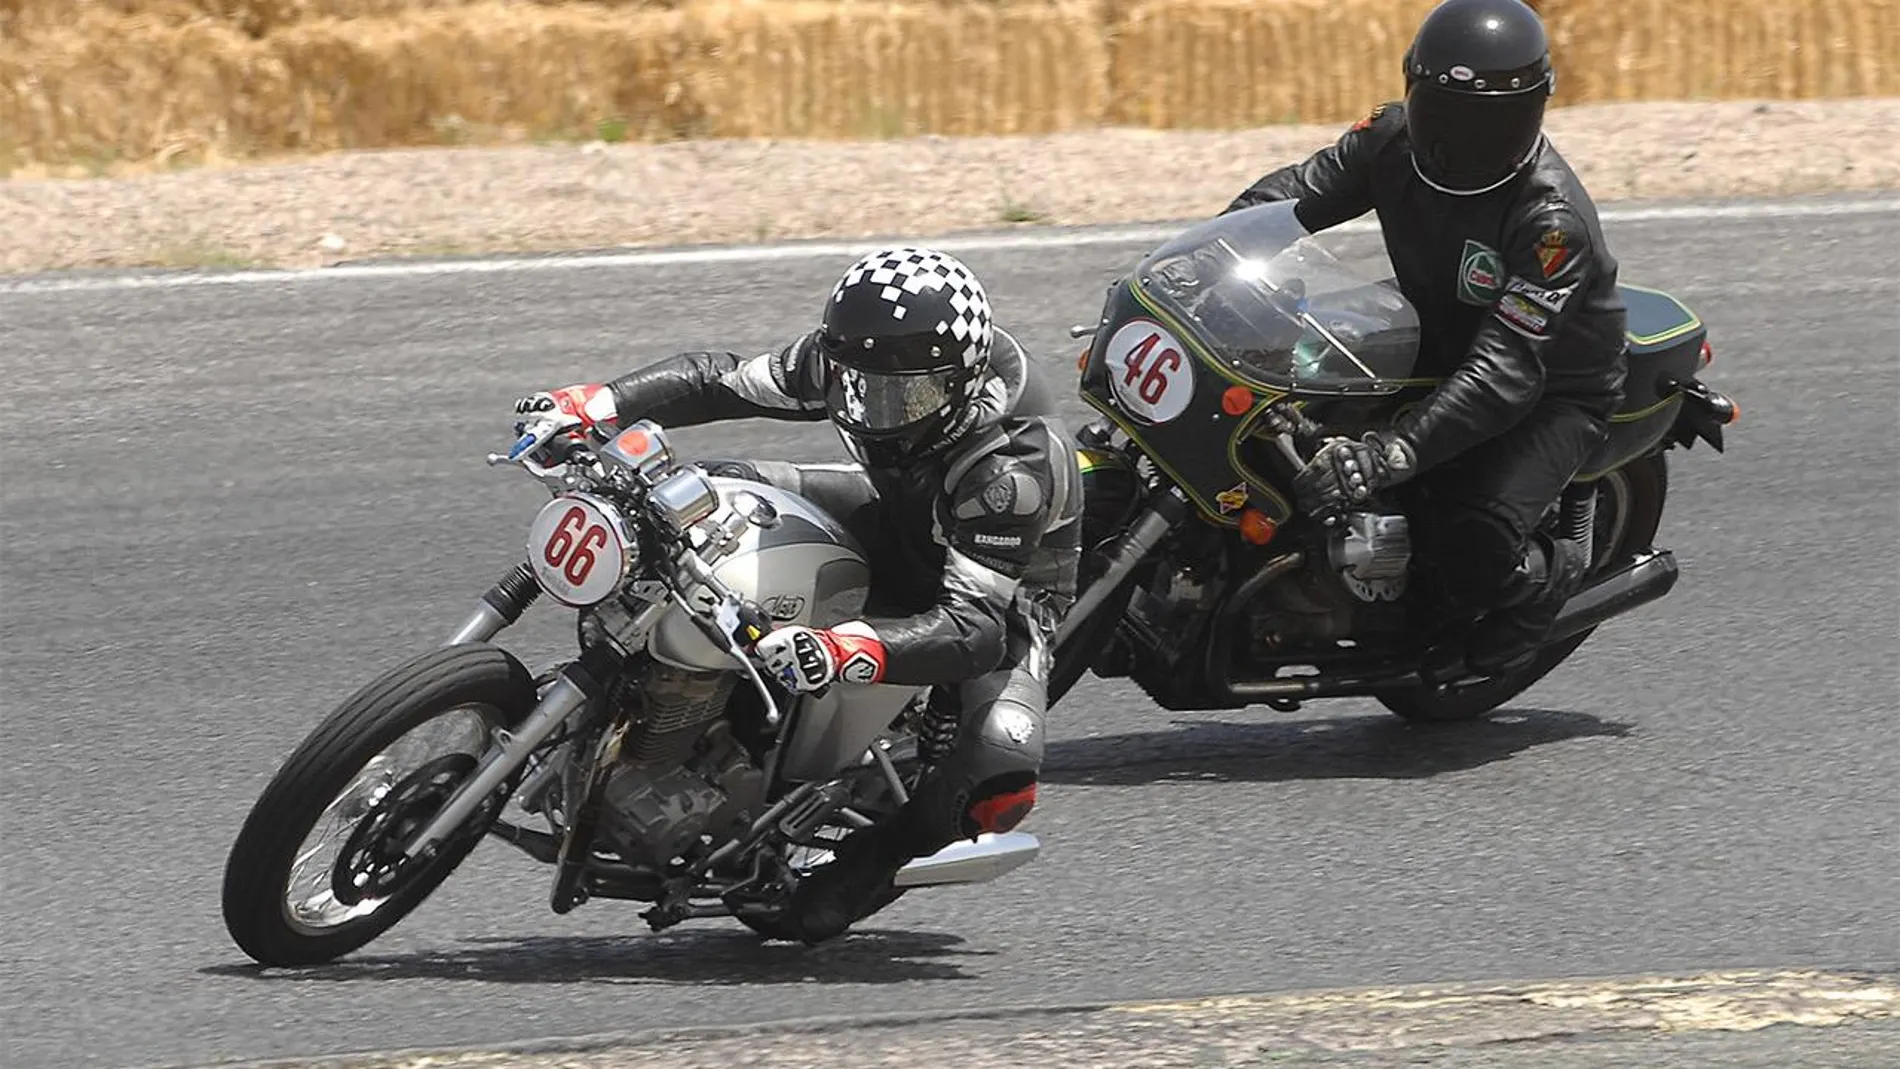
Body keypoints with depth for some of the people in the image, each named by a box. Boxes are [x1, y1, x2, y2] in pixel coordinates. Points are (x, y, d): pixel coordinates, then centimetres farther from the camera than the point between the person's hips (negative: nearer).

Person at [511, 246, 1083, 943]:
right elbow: (723, 380, -10)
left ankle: (873, 857, -3)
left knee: (999, 777, -35)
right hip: (901, 526, 6)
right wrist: (592, 405, -25)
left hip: (1006, 596, -6)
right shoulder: (849, 356, -24)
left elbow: (974, 625, -46)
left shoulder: (1014, 463, -42)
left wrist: (852, 651, -63)